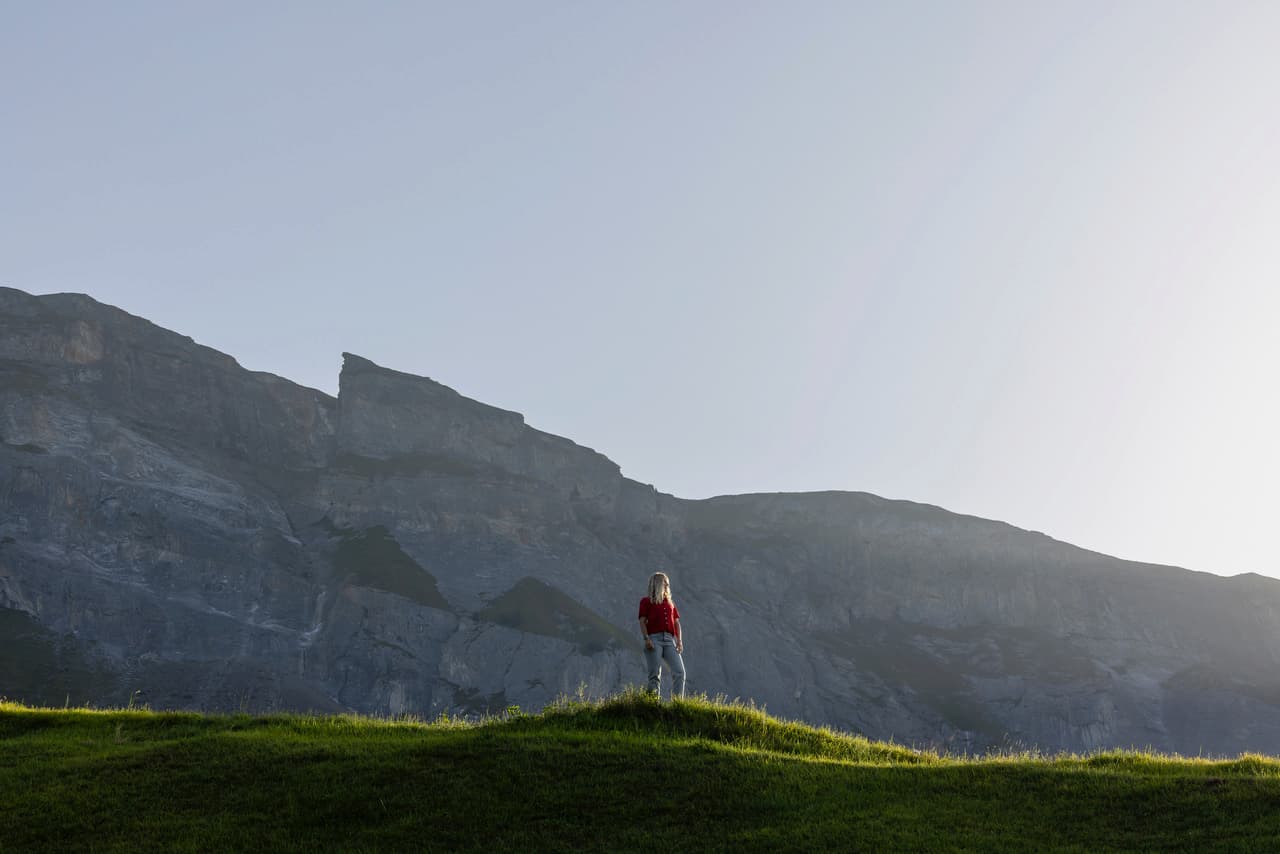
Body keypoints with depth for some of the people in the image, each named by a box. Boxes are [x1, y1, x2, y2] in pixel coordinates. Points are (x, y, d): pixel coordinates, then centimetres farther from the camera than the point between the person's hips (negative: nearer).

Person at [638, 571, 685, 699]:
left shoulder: (670, 603, 26)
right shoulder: (646, 601, 12)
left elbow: (676, 622, 20)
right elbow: (642, 621, 3)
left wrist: (679, 640, 6)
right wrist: (646, 639, -11)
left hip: (670, 640, 4)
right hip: (654, 639, -4)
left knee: (679, 672, -10)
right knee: (655, 674, -7)